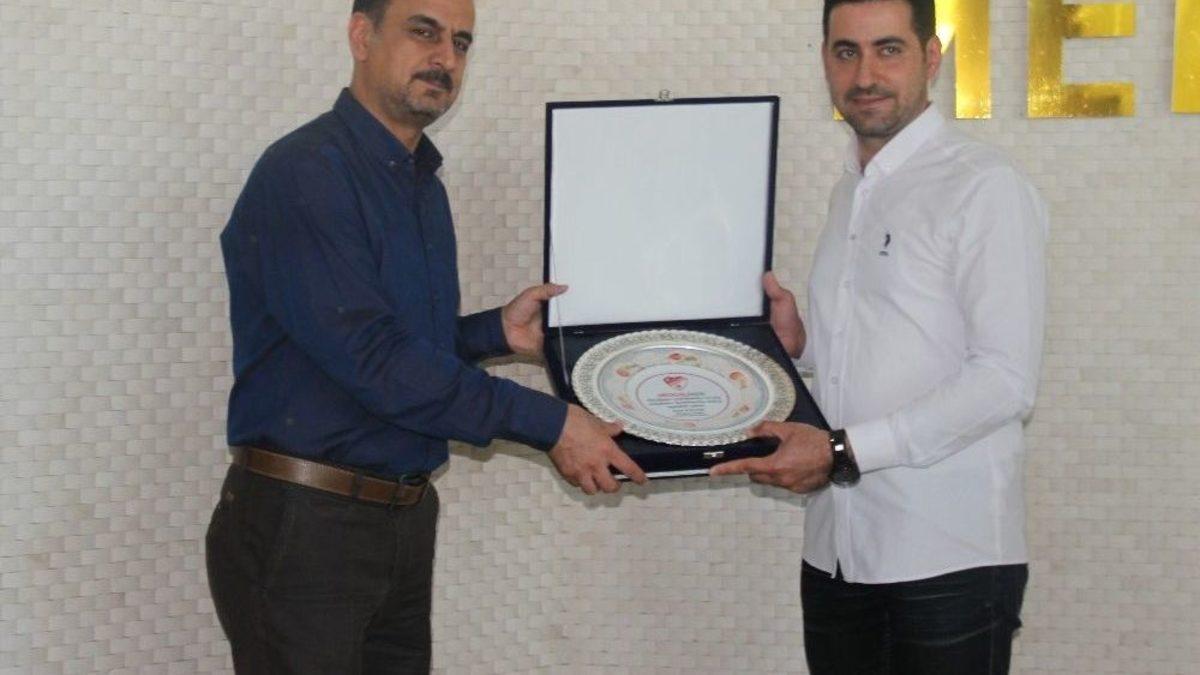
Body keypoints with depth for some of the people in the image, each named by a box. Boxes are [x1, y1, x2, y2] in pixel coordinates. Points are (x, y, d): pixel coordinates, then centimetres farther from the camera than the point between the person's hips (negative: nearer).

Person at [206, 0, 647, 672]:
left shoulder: (422, 184, 12)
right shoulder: (305, 174, -16)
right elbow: (370, 358, -23)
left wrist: (495, 330, 2)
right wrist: (548, 422, -22)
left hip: (406, 513, 8)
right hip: (302, 523, -8)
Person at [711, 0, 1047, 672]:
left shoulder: (984, 188, -9)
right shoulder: (851, 192, 15)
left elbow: (1006, 382, -15)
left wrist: (845, 451, -18)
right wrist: (803, 343, 5)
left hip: (949, 559, -7)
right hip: (837, 551, 7)